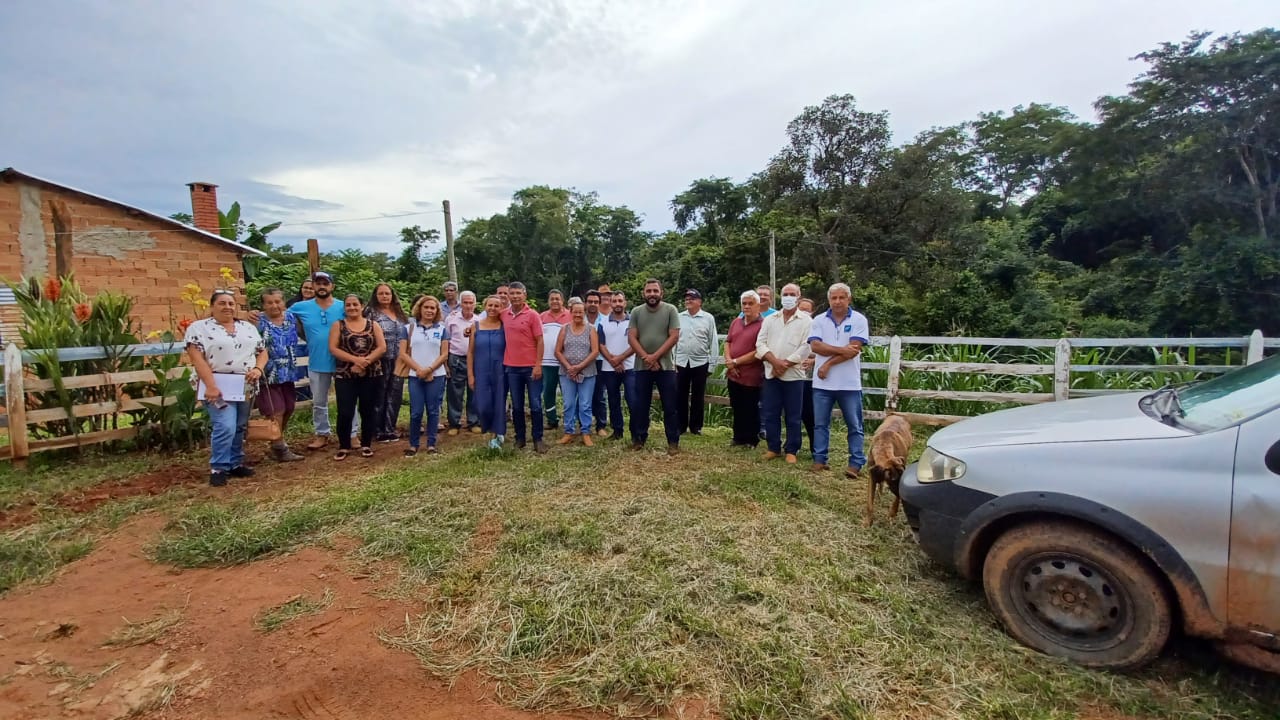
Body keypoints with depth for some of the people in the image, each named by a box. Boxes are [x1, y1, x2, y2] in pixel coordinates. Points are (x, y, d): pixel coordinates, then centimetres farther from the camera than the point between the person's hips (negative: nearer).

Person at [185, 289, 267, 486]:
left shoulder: (248, 327, 13)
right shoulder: (199, 327, -2)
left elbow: (262, 351, 13)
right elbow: (197, 357, -12)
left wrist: (258, 369, -8)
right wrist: (210, 385, -21)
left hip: (245, 386, 5)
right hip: (219, 386, -5)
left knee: (240, 427, 11)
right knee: (225, 427, -13)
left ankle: (235, 464, 23)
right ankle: (218, 468, 1)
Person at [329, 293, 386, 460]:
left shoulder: (373, 325, 7)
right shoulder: (338, 325, 6)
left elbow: (382, 348, -2)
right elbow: (333, 349, -4)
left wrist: (365, 361, -15)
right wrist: (355, 360, -16)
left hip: (371, 375, 1)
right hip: (345, 376, -1)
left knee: (368, 411, 7)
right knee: (345, 412, -3)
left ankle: (366, 445, 19)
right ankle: (344, 446, 13)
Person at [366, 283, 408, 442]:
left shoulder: (400, 313, 14)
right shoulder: (371, 312, -1)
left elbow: (406, 335, 18)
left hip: (398, 361, 5)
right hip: (380, 360, -5)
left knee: (395, 396, 9)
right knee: (379, 396, 3)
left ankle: (390, 428, 20)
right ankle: (378, 431, 12)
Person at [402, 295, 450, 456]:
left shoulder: (442, 329, 5)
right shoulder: (409, 328, 5)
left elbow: (444, 355, 0)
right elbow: (403, 353, 0)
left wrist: (428, 370, -11)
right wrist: (419, 370, -11)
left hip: (436, 376, 0)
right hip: (415, 376, 0)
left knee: (433, 411, 4)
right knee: (416, 412, 0)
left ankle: (431, 444, 13)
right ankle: (413, 444, 13)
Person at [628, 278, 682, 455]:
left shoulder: (670, 310, -2)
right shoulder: (636, 312, 5)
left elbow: (674, 336, -8)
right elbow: (631, 337, -1)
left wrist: (655, 357, -14)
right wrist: (646, 357, -13)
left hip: (666, 366, -2)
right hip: (642, 367, 2)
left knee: (670, 407, 3)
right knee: (640, 405, 9)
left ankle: (673, 441, 13)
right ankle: (638, 438, 23)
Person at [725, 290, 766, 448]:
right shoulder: (736, 322, 11)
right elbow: (727, 342, 13)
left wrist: (736, 362, -14)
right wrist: (728, 361, -6)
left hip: (751, 377, -7)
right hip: (733, 375, 7)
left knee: (750, 411, 7)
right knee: (737, 410, 17)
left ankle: (751, 441, 21)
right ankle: (738, 439, 30)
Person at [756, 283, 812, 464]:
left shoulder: (806, 321, 0)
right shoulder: (770, 319, 11)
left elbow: (806, 348, -10)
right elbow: (760, 343, 2)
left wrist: (785, 364, -14)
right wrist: (775, 362, -13)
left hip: (793, 375, -3)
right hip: (771, 374, 3)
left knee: (793, 417, 4)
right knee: (770, 414, 7)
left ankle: (791, 451, 15)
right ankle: (773, 448, 20)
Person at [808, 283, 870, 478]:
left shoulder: (859, 320, -2)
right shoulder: (819, 320, 6)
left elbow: (854, 350, -12)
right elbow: (815, 346, -7)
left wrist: (828, 364, -13)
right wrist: (841, 349, -18)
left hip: (849, 383, -2)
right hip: (822, 382, 2)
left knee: (854, 425, 5)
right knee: (821, 424, 9)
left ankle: (855, 463, 12)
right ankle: (819, 460, 19)